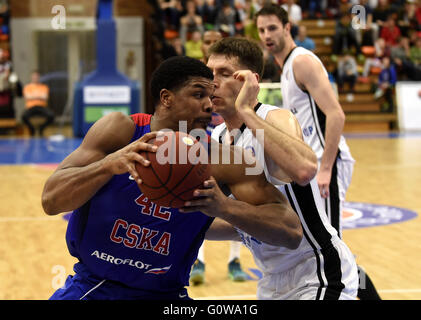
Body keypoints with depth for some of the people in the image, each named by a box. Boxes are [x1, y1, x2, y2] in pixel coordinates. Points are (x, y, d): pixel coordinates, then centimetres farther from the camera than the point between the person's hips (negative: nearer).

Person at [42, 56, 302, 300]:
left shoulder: (220, 159, -11)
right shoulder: (121, 130, -11)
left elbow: (292, 233, -16)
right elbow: (51, 200, -19)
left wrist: (225, 207, -33)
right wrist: (111, 163, -35)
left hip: (165, 295, 1)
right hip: (90, 287, -1)